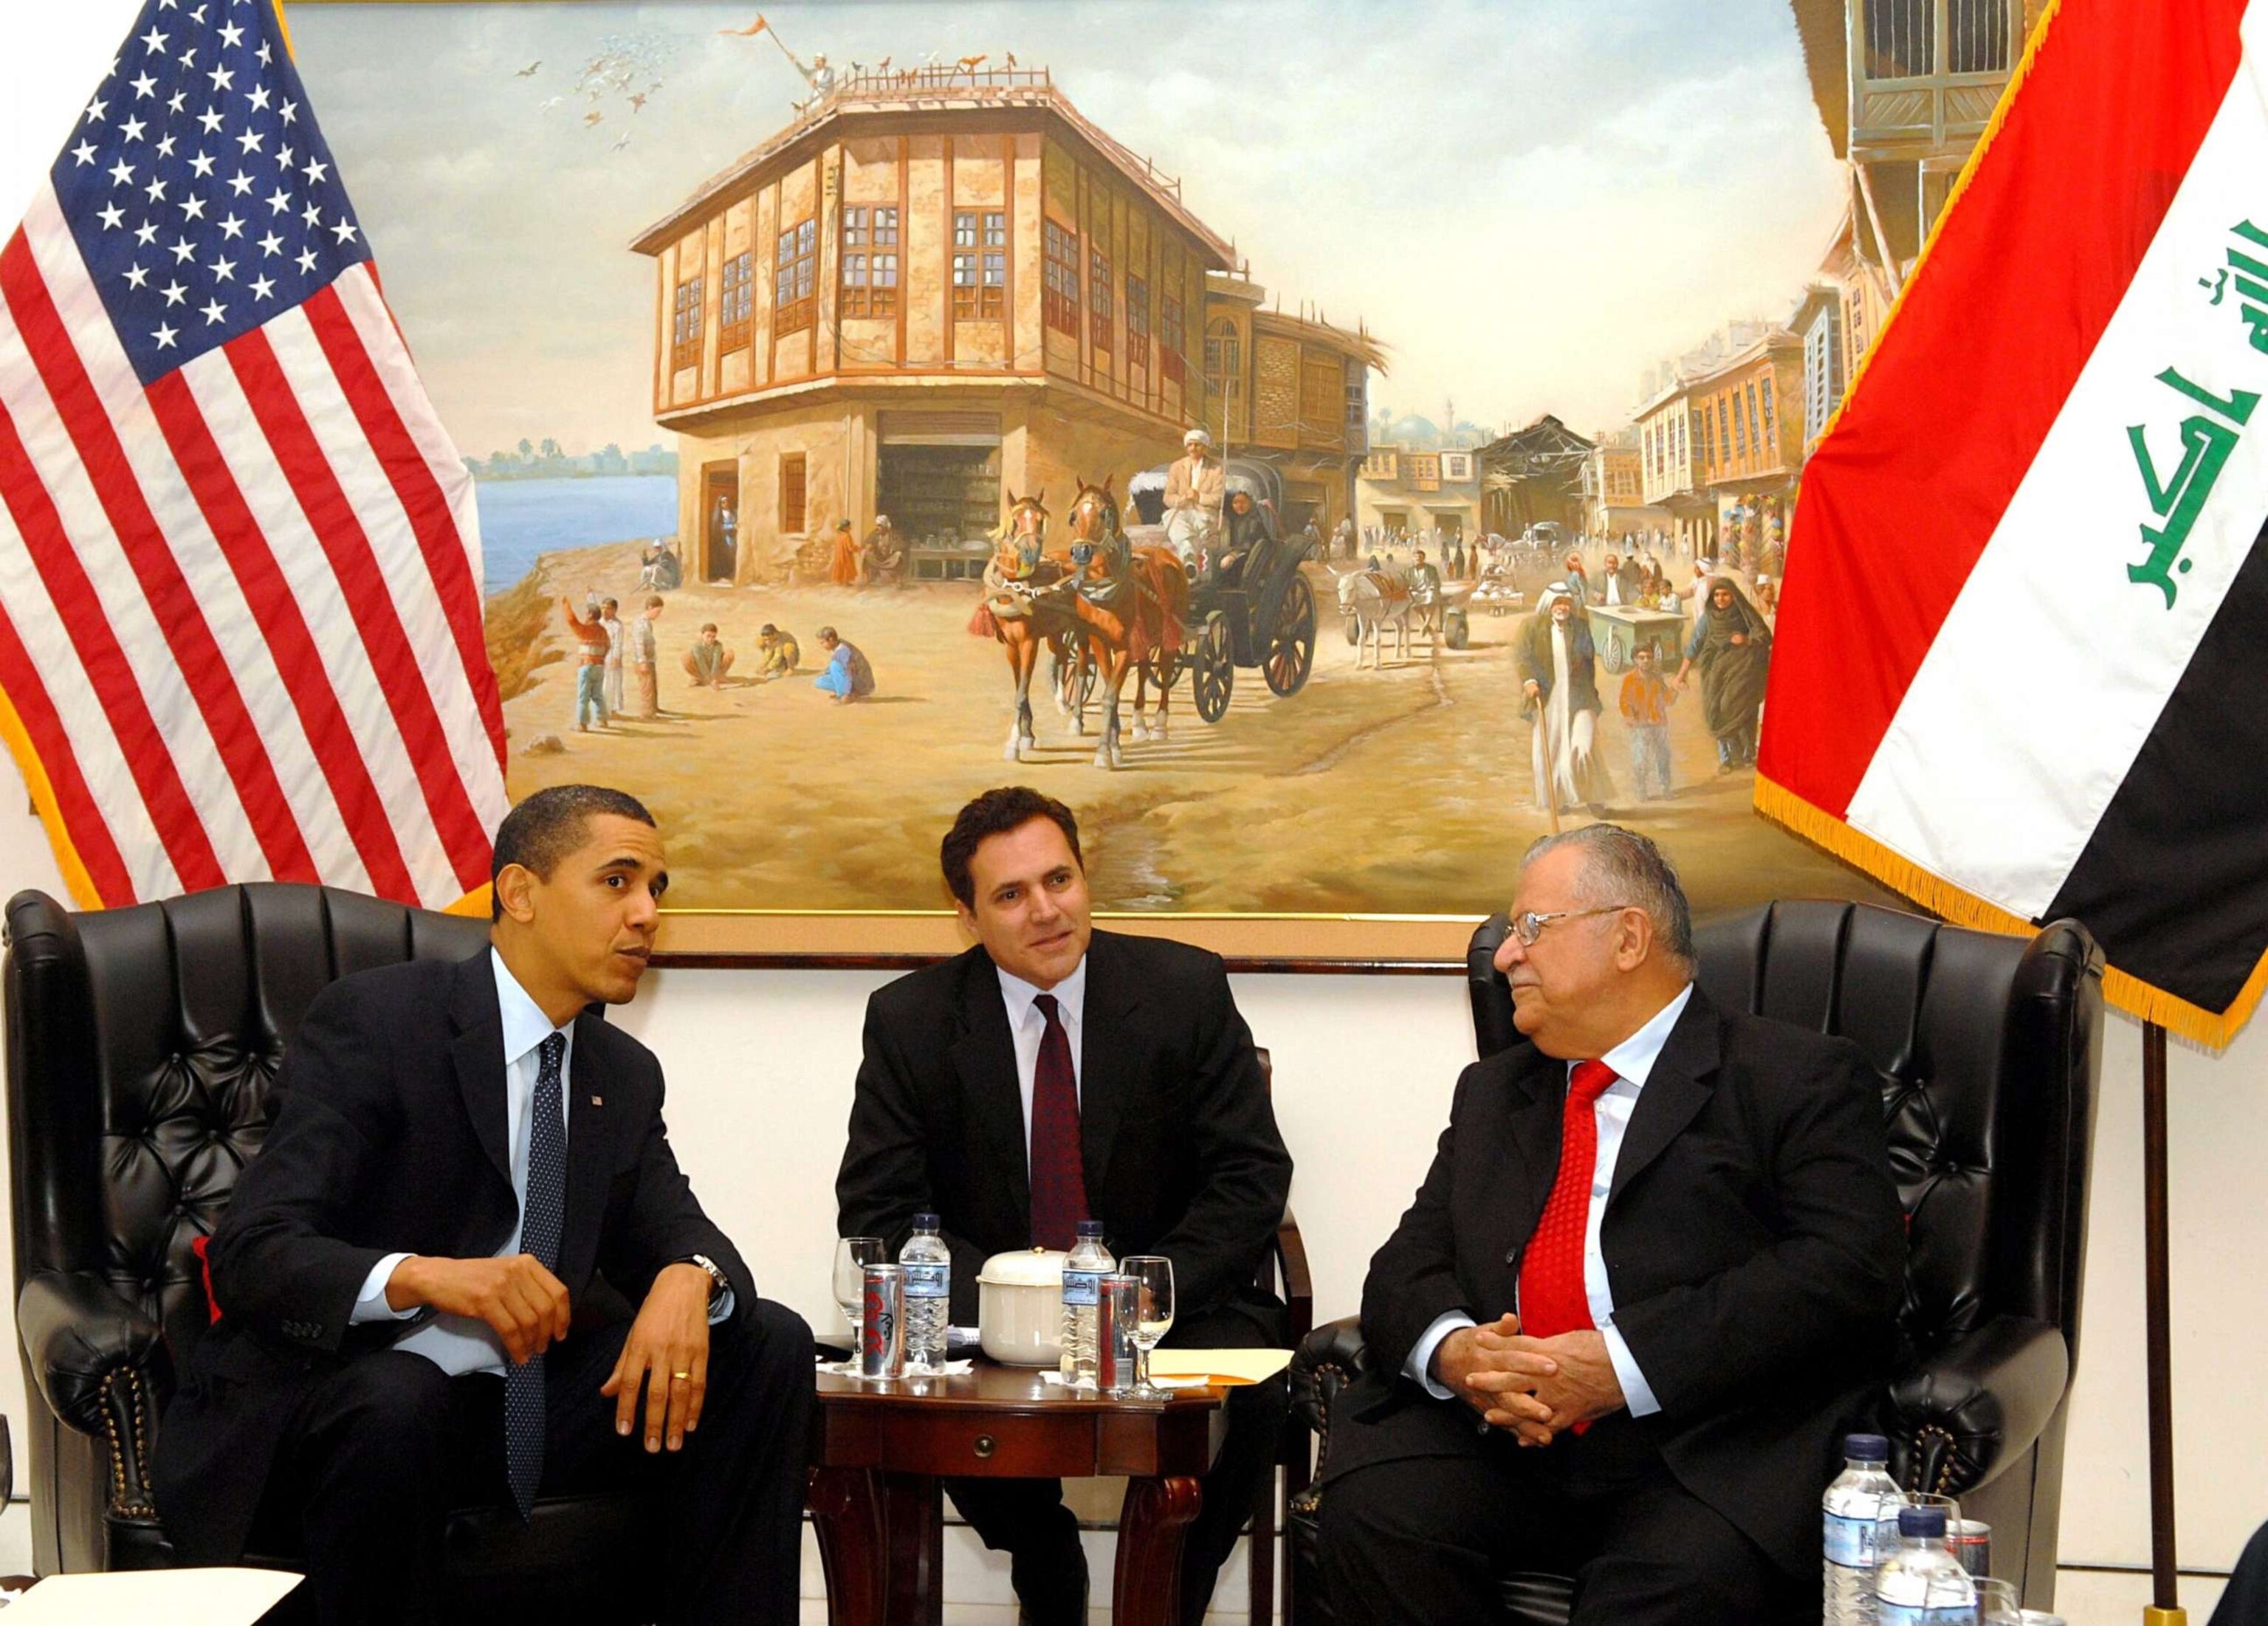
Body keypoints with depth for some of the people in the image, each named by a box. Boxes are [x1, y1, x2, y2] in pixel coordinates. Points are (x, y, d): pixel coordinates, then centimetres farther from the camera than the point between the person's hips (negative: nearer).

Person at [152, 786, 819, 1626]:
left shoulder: (624, 1074, 11)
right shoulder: (372, 1019, -12)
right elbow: (250, 1254, -19)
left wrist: (688, 1278, -19)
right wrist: (424, 1275, -38)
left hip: (518, 1395, 7)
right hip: (331, 1392, -6)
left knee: (768, 1345, -8)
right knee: (396, 1403, -40)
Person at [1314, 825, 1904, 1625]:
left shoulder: (1800, 1078, 6)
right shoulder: (1492, 1091, 26)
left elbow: (1850, 1268, -9)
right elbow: (1410, 1265, 17)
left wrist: (1625, 1363, -18)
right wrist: (1452, 1349, -9)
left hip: (1706, 1459, -5)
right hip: (1497, 1444, 5)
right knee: (1369, 1516, -25)